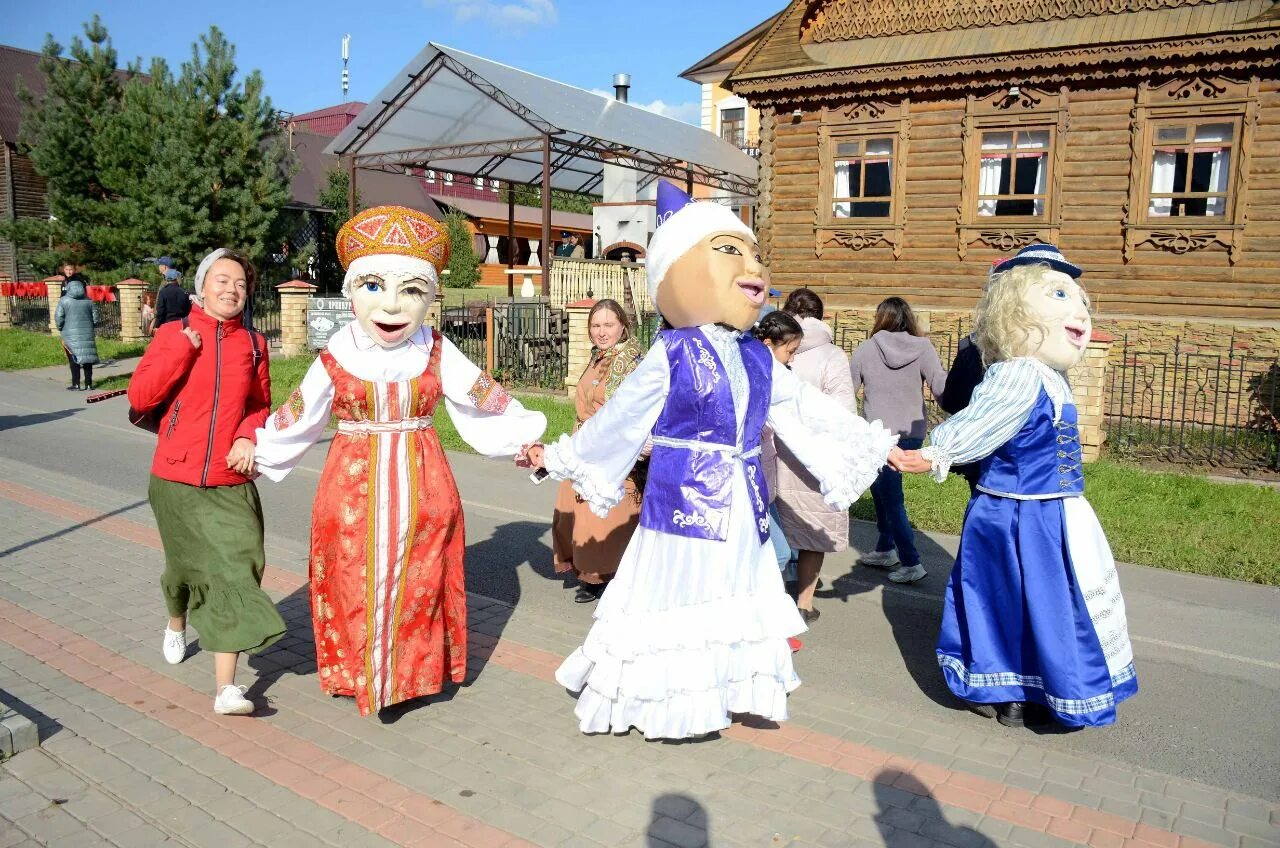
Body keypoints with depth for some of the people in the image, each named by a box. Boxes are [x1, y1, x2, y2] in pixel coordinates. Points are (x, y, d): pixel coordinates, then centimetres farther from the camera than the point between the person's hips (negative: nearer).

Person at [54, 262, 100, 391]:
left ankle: (76, 384, 3)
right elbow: (95, 318, 1)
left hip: (70, 334, -2)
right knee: (87, 357, 7)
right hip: (87, 334, 2)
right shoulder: (89, 302, 1)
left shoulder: (63, 301, -6)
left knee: (73, 359, 3)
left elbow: (58, 317, -9)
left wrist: (60, 328, 9)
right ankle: (88, 384, 9)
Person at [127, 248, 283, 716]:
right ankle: (177, 622, 52)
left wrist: (249, 436, -8)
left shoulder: (254, 343, 3)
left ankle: (225, 687, -2)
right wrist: (184, 347, -15)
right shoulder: (173, 334, -1)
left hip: (231, 484, 0)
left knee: (233, 572, -7)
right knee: (188, 567, 16)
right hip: (177, 480, 0)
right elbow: (140, 396, -8)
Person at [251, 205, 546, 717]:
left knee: (418, 581, 8)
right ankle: (359, 670, 27)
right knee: (356, 583, 6)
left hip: (421, 485, 1)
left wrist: (525, 436, 1)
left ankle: (417, 669, 27)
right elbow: (297, 417, 8)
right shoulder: (336, 357, -6)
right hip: (353, 487, 0)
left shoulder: (436, 354, -5)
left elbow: (486, 401, 4)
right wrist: (259, 454, 14)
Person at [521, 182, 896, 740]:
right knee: (678, 603, 5)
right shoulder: (669, 356, -12)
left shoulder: (758, 359, 5)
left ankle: (726, 689, 33)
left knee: (735, 602, 15)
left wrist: (879, 446, 19)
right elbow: (616, 421, -1)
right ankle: (668, 700, 23)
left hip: (743, 509, 6)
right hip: (686, 502, -5)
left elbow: (809, 412, 15)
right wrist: (558, 458, 6)